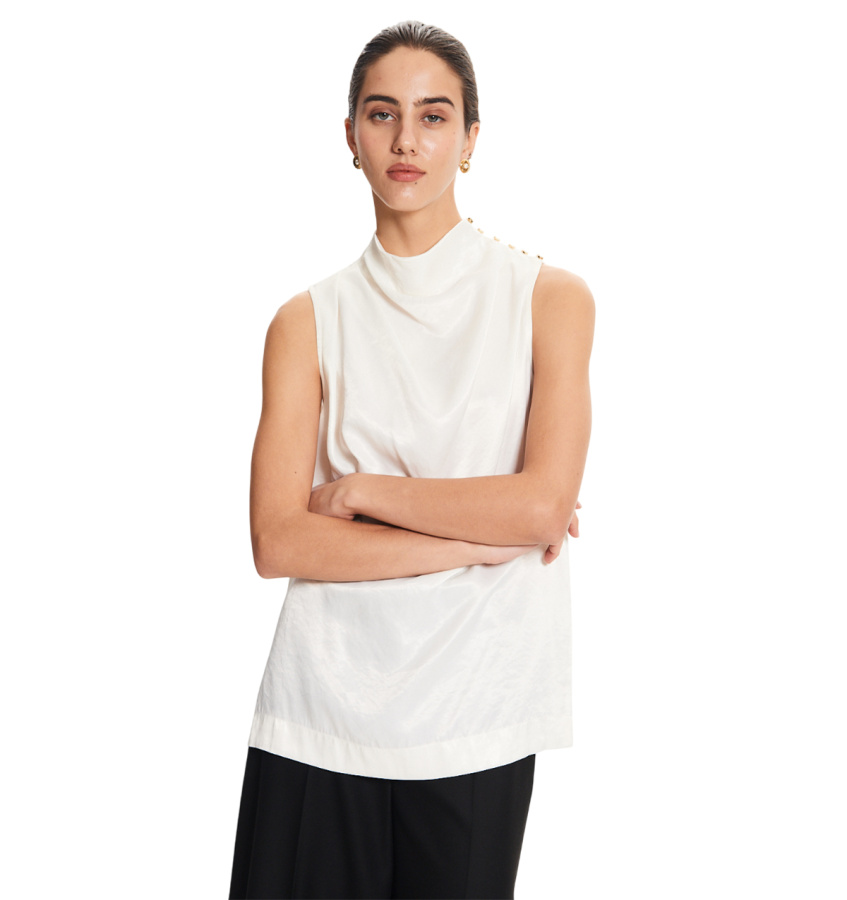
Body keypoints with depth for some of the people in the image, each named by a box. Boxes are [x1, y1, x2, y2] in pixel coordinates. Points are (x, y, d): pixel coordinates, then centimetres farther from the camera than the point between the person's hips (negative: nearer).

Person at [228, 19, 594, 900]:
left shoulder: (547, 297, 2)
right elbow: (278, 542, -6)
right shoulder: (309, 321, 4)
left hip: (474, 722, 0)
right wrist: (478, 540, -10)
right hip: (318, 718, 1)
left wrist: (359, 490, -6)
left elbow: (542, 502, -10)